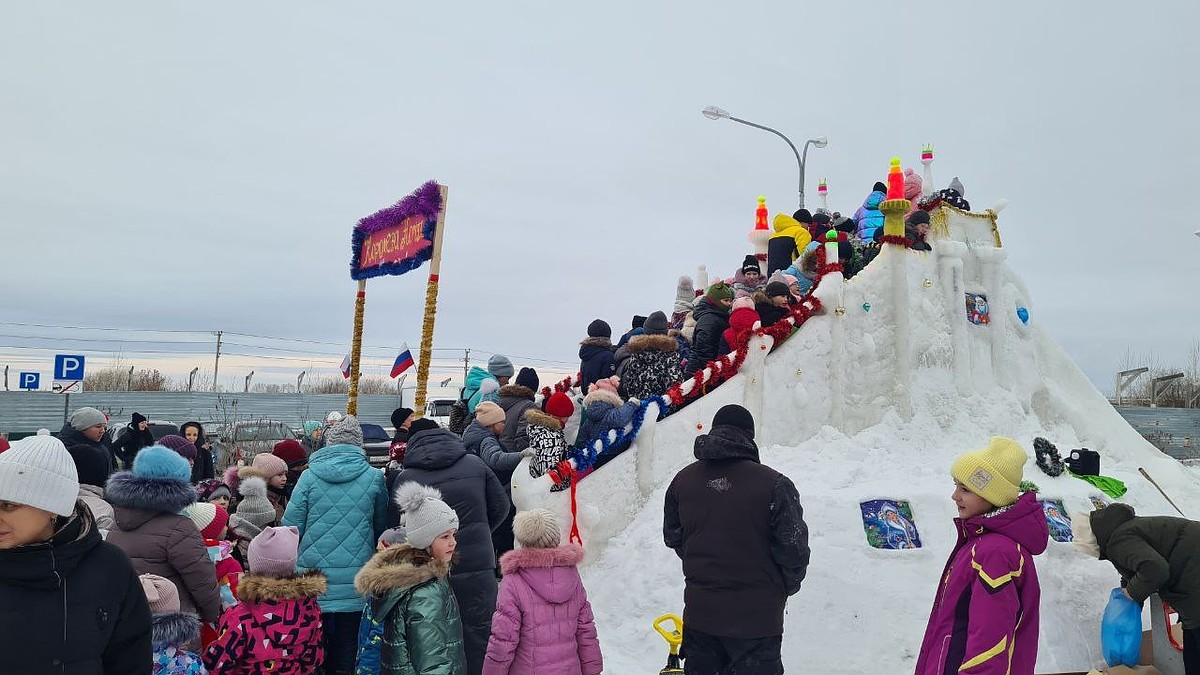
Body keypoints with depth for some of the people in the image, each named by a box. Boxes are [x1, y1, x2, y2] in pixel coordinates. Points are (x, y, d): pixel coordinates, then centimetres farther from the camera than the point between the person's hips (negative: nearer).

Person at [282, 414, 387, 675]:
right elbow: (381, 526, 10)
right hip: (355, 580, 0)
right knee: (346, 652, 9)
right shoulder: (373, 478, -2)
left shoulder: (309, 476, -3)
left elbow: (290, 526, -2)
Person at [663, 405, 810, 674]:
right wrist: (785, 588, 7)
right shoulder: (774, 485, -17)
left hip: (699, 612, 4)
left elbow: (673, 538, 9)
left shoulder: (682, 480, -2)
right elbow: (794, 549, -12)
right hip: (756, 616, -4)